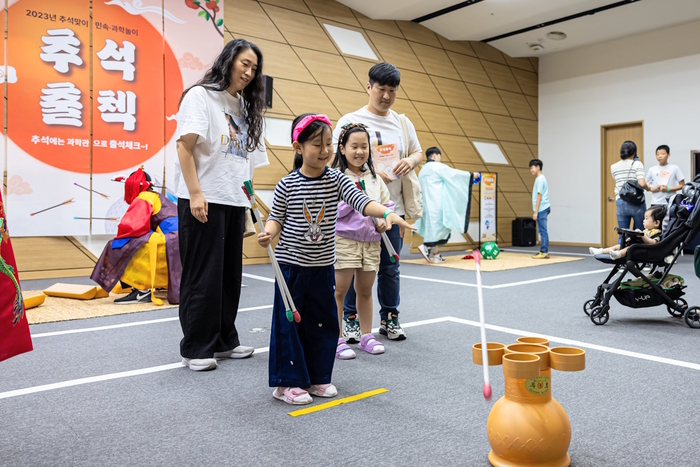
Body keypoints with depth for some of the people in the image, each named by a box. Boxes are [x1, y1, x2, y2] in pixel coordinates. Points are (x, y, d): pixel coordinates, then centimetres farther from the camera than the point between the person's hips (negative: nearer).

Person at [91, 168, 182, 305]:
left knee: (125, 246, -7)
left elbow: (130, 226, -14)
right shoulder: (158, 196, 26)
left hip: (170, 242, -9)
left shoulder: (143, 199, -1)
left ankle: (142, 290, -9)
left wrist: (119, 237, 7)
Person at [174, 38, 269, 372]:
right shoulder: (200, 96, -1)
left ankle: (224, 340, 23)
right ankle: (195, 349, 8)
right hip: (203, 201, -7)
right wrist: (195, 194, -18)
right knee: (203, 276, -3)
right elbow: (186, 146, -10)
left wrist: (251, 197, 12)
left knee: (230, 275, 11)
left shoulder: (246, 107, 19)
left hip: (235, 202, 7)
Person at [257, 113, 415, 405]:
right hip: (291, 265, -3)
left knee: (323, 323, 12)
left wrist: (387, 213, -31)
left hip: (323, 266, 3)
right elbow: (277, 218, 0)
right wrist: (269, 233, -21)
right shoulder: (287, 185, -7)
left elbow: (361, 201, -15)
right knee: (289, 324, 2)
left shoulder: (336, 180, -2)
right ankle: (288, 383, 16)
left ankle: (318, 378, 28)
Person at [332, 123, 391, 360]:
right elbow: (333, 211, -14)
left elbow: (387, 203, 15)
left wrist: (383, 220, -3)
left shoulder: (374, 177, 11)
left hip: (371, 241, 5)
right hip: (344, 240, -5)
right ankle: (337, 340, 11)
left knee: (365, 290, 15)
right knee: (339, 290, 1)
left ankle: (366, 336, 27)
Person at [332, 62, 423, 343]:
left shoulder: (403, 124, 14)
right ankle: (350, 320, 15)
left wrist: (410, 161, -1)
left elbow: (418, 152, 23)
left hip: (394, 207, 4)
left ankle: (389, 319, 23)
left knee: (390, 267, 11)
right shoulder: (350, 121, -2)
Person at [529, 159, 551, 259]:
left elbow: (539, 196, -16)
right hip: (543, 209, 9)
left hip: (542, 209, -9)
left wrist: (536, 212, -16)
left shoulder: (540, 179, -11)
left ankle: (544, 252, -5)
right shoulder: (541, 178, 17)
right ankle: (544, 252, 14)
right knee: (542, 231, 11)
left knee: (543, 231, -7)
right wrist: (536, 211, 19)